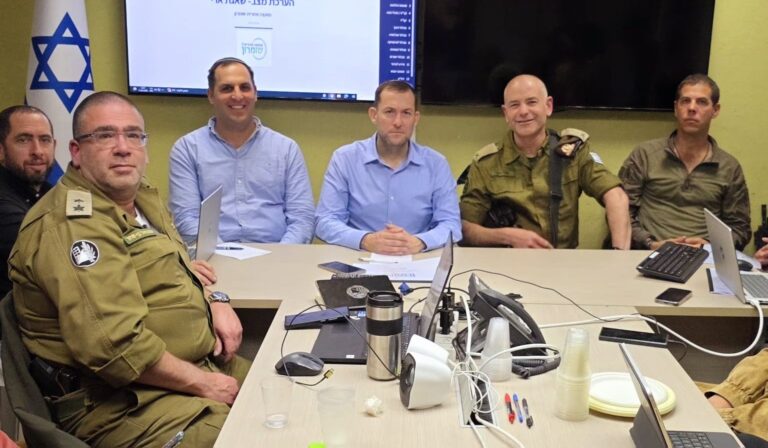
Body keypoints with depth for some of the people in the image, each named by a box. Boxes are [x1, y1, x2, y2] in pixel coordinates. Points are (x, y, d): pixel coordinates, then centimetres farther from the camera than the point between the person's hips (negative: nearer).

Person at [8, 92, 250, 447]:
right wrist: (202, 383, -20)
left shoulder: (141, 197, 12)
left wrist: (215, 302, 5)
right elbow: (114, 344, -29)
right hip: (125, 400, -10)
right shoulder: (68, 225, -19)